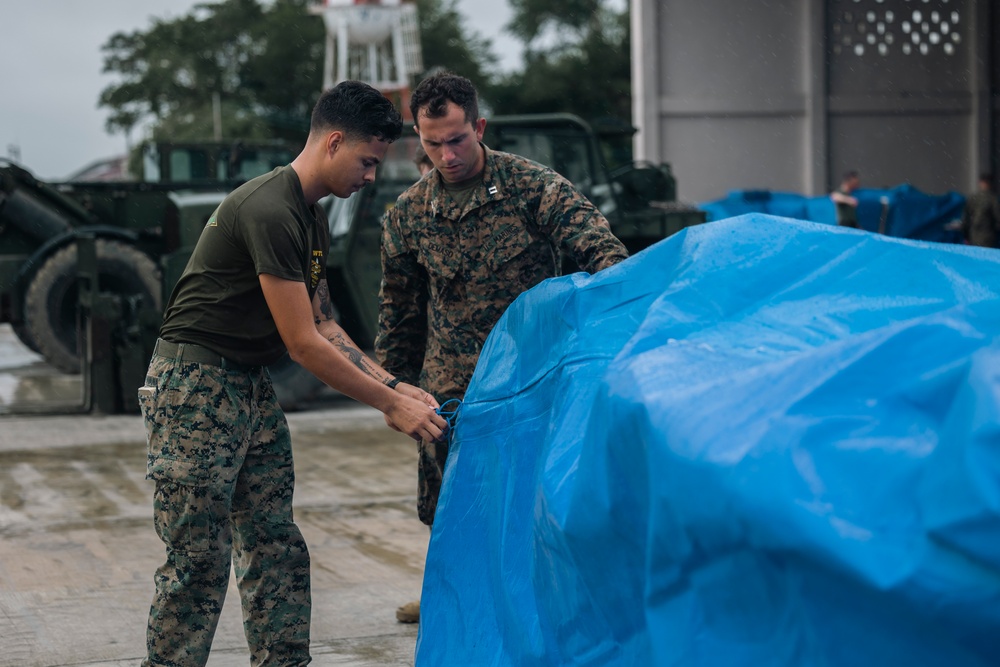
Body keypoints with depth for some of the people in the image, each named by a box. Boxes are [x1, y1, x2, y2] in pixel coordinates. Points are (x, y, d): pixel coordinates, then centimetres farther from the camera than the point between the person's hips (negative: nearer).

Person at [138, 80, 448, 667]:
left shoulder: (313, 221, 12)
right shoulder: (270, 211, -21)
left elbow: (323, 326, 16)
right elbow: (303, 343, -21)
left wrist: (394, 385, 6)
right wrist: (390, 404, -15)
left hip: (251, 386, 10)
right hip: (195, 382, -10)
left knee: (278, 550, 8)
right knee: (200, 559, -7)